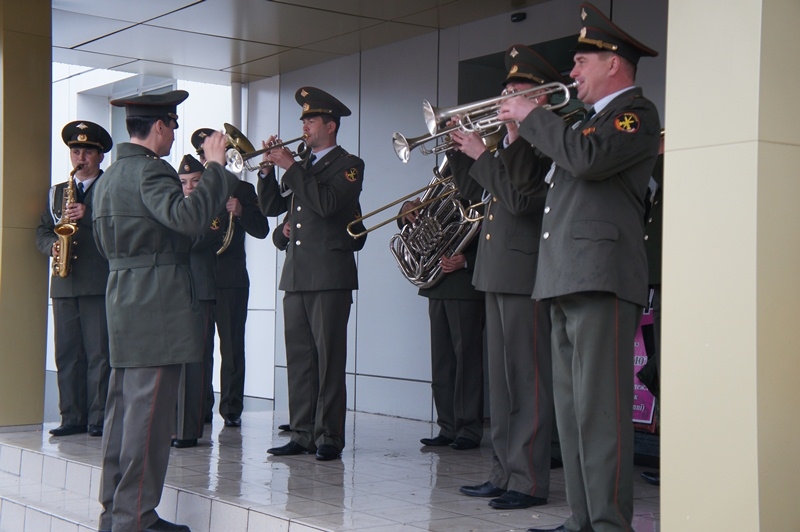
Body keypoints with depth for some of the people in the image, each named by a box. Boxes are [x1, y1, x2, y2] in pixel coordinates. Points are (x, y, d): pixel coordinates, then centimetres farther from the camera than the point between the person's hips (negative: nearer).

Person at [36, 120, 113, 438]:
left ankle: (99, 419, -2)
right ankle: (72, 418, 10)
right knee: (67, 355, 4)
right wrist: (52, 246, -2)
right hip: (64, 284, 5)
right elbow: (42, 231, 19)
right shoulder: (58, 192, 22)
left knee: (99, 354, -6)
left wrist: (88, 214, -18)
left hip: (99, 284, -5)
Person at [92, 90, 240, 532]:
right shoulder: (150, 170, -14)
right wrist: (215, 167, -24)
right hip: (156, 308, -10)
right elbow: (188, 217, -32)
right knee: (149, 412, -6)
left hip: (123, 303, 10)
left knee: (124, 408, 14)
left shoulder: (109, 175, 17)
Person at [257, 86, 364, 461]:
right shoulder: (301, 167, 22)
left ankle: (329, 438, -3)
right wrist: (269, 169, 4)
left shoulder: (348, 165, 0)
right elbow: (271, 207, 17)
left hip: (329, 276, -7)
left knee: (328, 360, -6)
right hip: (296, 275, 7)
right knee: (299, 360, 6)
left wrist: (291, 167, -13)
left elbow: (326, 203, -18)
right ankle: (302, 435, 11)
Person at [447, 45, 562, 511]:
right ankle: (505, 473, 20)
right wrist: (457, 148, 9)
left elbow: (520, 199, -22)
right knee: (502, 380, 13)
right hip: (498, 275, 10)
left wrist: (482, 154, -15)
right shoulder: (509, 144, 18)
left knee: (528, 381, -6)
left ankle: (530, 481, -1)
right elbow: (472, 190, 22)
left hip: (525, 275, -10)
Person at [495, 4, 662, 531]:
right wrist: (529, 127, 16)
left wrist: (534, 116, -10)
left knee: (600, 408, -12)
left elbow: (588, 158, -22)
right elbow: (565, 171, 25)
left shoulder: (636, 112, -4)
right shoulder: (596, 117, 26)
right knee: (572, 409, 9)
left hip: (601, 277, -10)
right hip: (566, 280, 10)